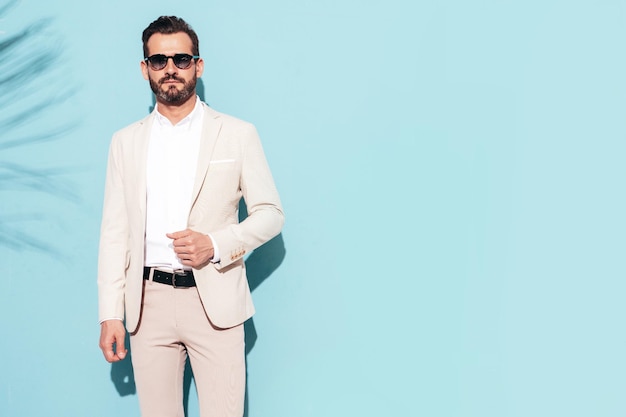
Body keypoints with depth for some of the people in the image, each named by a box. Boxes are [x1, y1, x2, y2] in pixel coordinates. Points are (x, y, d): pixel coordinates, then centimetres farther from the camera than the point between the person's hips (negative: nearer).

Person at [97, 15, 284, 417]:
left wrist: (215, 244, -14)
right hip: (149, 302, 2)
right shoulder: (126, 142, 9)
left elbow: (271, 213, 2)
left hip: (215, 301, -2)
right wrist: (110, 314, 2)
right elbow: (115, 232, 7)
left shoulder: (238, 134, 3)